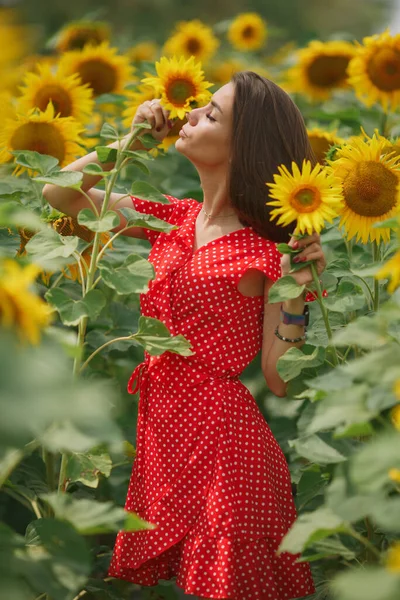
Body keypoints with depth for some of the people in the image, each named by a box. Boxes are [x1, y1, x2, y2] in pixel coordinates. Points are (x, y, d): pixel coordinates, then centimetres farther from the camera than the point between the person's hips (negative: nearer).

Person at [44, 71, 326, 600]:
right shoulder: (173, 218, 6)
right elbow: (60, 194, 15)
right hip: (162, 435, 6)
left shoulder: (266, 250, -11)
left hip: (223, 442, -6)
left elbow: (281, 381, -12)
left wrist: (297, 292, -23)